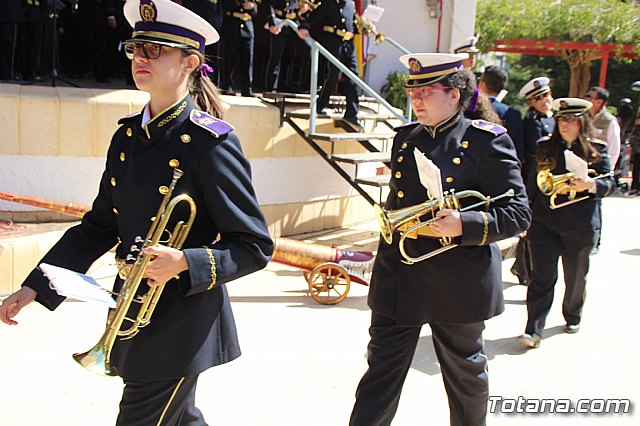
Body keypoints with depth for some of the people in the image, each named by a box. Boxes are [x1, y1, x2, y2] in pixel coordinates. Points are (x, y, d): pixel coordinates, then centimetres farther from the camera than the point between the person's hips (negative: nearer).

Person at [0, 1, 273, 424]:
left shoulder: (210, 143, -17)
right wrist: (34, 287, 5)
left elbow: (255, 246, -14)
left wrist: (184, 263, -29)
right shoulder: (128, 136, 4)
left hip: (183, 323, -7)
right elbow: (99, 226, 10)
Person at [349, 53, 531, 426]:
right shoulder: (405, 139, 7)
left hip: (458, 284, -4)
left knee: (464, 371, 17)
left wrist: (465, 226, -26)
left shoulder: (487, 142, -10)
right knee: (382, 369, 6)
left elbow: (518, 214, -12)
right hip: (398, 280, 4)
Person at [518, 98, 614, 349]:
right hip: (544, 224, 0)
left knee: (575, 277, 15)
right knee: (543, 277, -5)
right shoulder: (544, 148, 5)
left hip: (580, 227, 0)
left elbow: (609, 185, -4)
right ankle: (534, 330, -7)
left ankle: (572, 317, 38)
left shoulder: (597, 151, 2)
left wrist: (591, 185, -26)